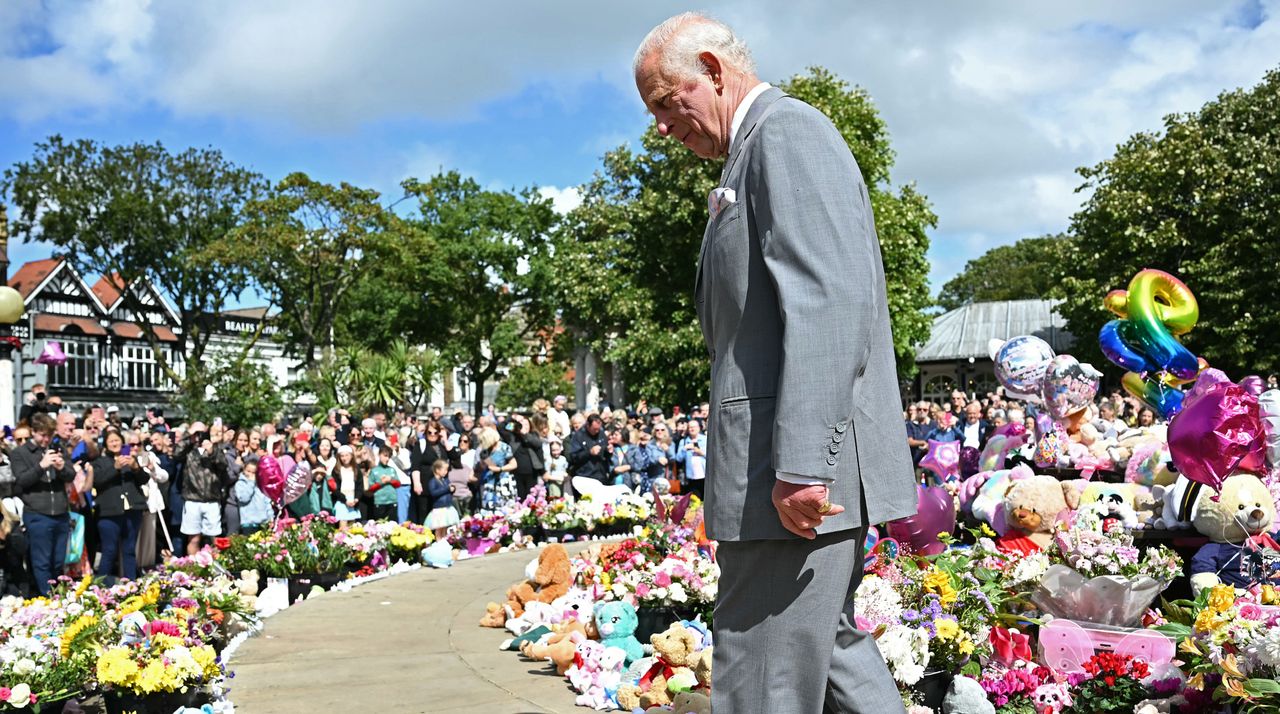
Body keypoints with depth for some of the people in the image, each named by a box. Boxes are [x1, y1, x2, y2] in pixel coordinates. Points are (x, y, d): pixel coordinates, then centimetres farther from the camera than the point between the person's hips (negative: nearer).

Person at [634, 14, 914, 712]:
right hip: (793, 464, 11)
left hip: (799, 468, -11)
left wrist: (801, 466, -25)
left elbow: (829, 302, -21)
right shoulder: (752, 156, 23)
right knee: (827, 642, 19)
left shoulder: (787, 130, -8)